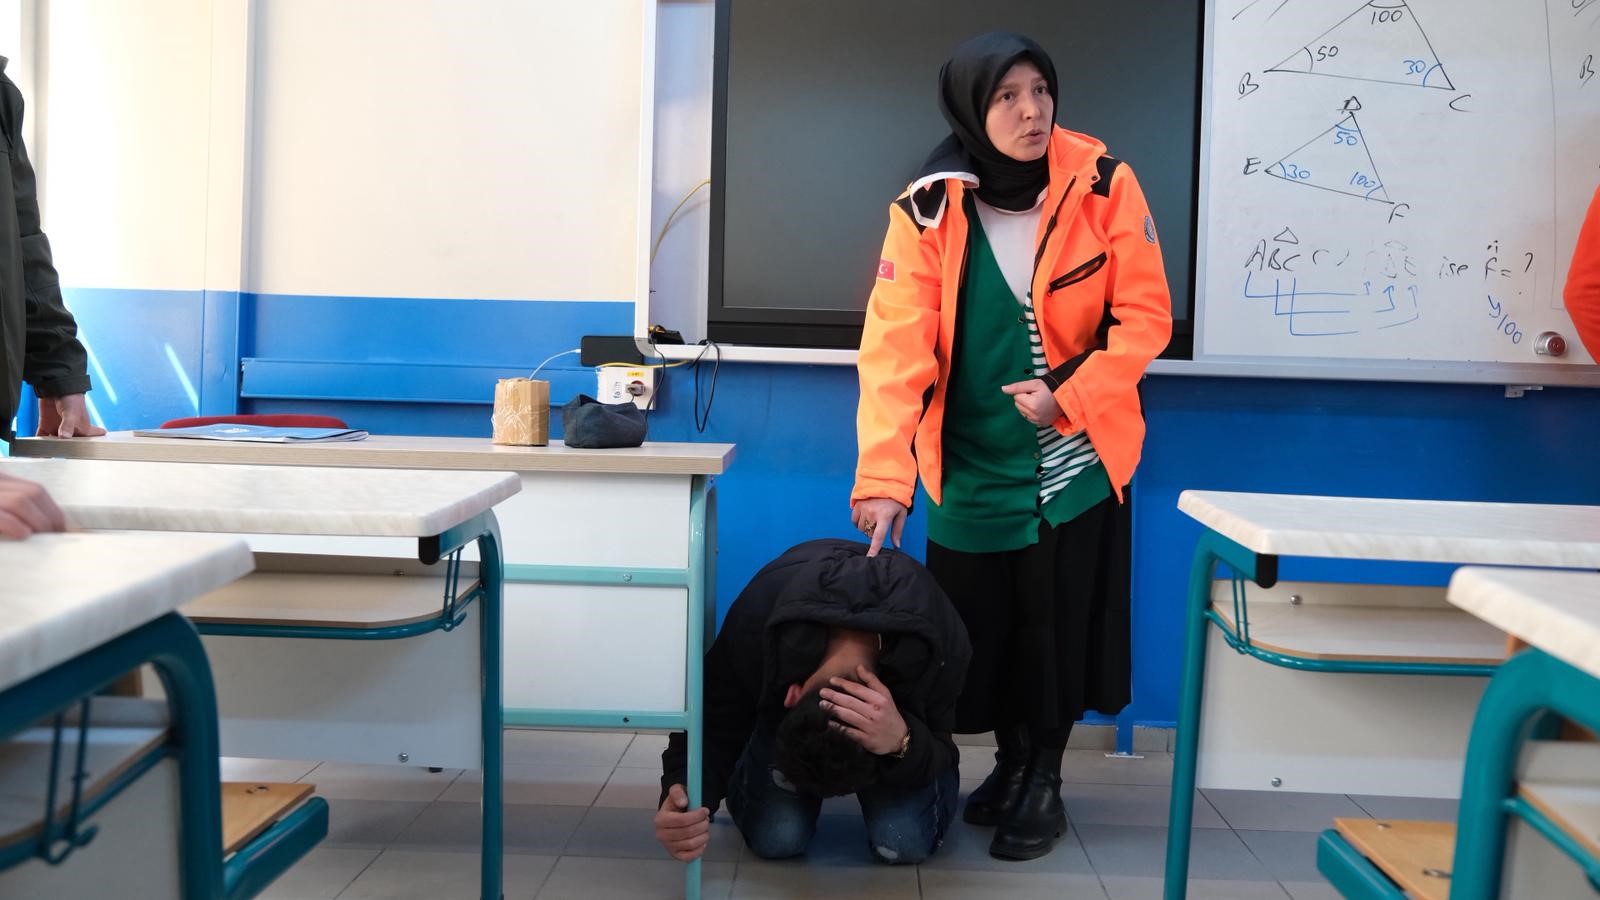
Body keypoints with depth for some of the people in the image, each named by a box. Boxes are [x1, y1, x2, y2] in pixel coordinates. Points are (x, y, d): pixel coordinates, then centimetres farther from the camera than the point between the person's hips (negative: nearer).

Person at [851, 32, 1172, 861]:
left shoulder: (1103, 184, -10)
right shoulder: (928, 209, -12)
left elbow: (1145, 314, -7)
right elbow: (896, 342, -18)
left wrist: (1072, 397, -19)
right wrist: (883, 473, -26)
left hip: (1076, 451, -1)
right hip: (972, 463, 1)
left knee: (1058, 623, 3)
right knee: (981, 629, 9)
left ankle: (1043, 778, 24)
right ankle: (1011, 759, 34)